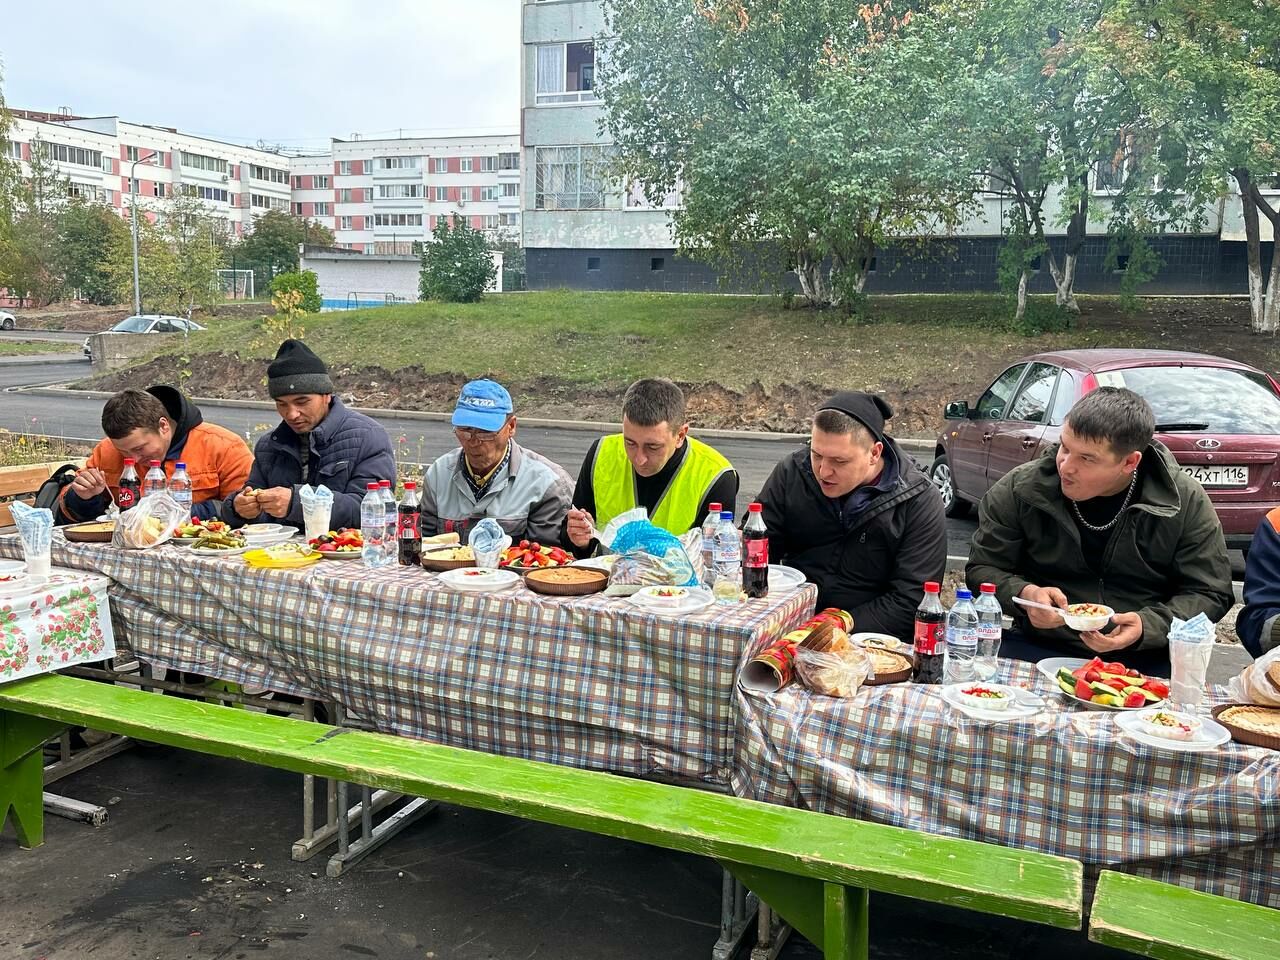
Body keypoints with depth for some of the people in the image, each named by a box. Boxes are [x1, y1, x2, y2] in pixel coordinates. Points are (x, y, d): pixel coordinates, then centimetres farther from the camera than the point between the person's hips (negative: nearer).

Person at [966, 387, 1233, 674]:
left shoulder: (1187, 503, -3)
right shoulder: (1018, 489, -3)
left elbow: (1211, 593, 2)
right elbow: (982, 569, 4)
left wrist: (1148, 626, -17)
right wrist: (1024, 594, -18)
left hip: (1145, 658, 1)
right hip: (1041, 647, -1)